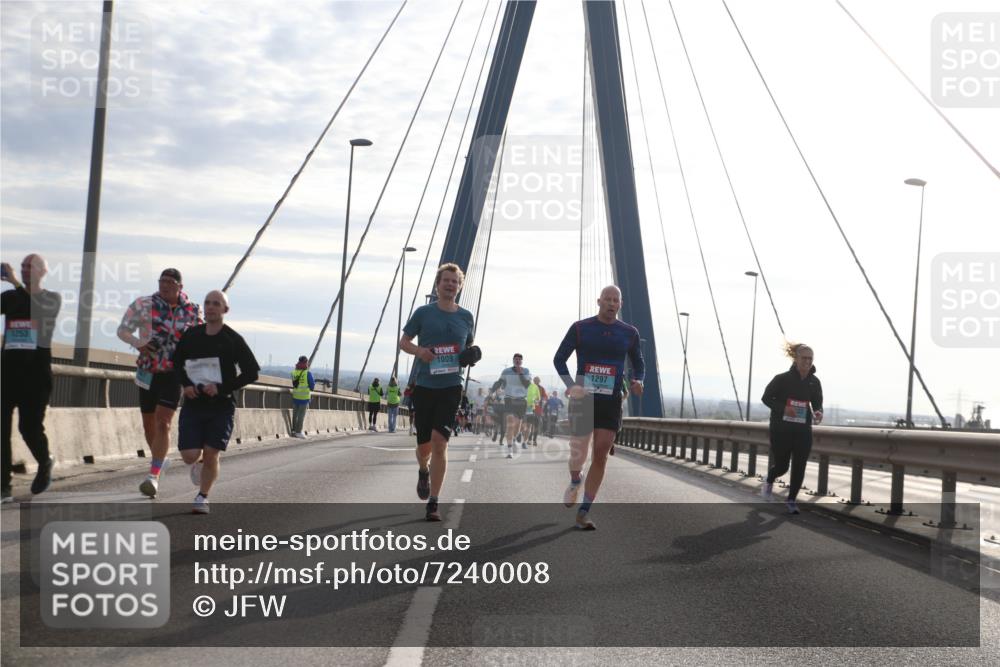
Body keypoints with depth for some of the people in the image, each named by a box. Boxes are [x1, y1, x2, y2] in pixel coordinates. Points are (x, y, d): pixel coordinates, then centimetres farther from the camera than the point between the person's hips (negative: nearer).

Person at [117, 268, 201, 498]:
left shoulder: (193, 310, 0)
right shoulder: (143, 305, -3)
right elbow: (122, 330, -2)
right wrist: (137, 343, -20)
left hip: (174, 375, -2)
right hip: (148, 373, 2)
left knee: (163, 423, -15)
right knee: (149, 424, 14)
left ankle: (154, 475, -16)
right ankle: (159, 459, 40)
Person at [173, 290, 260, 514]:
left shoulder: (233, 340, -3)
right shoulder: (191, 335, 5)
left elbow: (252, 373, -4)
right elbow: (177, 363, 19)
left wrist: (222, 388, -13)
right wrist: (185, 384, -1)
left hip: (222, 406, -2)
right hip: (193, 404, 2)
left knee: (211, 454, -7)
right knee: (190, 456, -7)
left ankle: (203, 497, 14)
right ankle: (199, 464, 31)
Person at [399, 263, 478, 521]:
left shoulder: (466, 317, 8)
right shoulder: (423, 313, 1)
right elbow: (403, 342, 7)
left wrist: (471, 355, 0)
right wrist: (418, 351, -14)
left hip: (451, 387, 0)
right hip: (424, 385, 0)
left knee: (439, 442, -13)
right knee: (424, 445, 6)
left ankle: (433, 503, -7)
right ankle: (423, 471, 44)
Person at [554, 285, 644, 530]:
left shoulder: (629, 333, 6)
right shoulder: (580, 328, -1)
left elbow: (639, 363, 17)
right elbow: (559, 359, 3)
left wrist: (637, 381, -7)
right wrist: (571, 385, -14)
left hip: (611, 401, 1)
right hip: (583, 398, -1)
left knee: (601, 455, -8)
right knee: (578, 454, -2)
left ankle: (584, 513, -2)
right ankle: (575, 482, 36)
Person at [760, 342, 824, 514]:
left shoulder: (814, 382, 1)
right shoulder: (783, 379, -10)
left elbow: (817, 403, 11)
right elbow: (766, 398, -3)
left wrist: (818, 412, -13)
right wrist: (783, 408, -20)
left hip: (803, 430, 3)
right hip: (781, 429, -3)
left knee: (799, 467, -2)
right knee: (781, 465, 3)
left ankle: (791, 500, 14)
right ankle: (769, 481, 38)